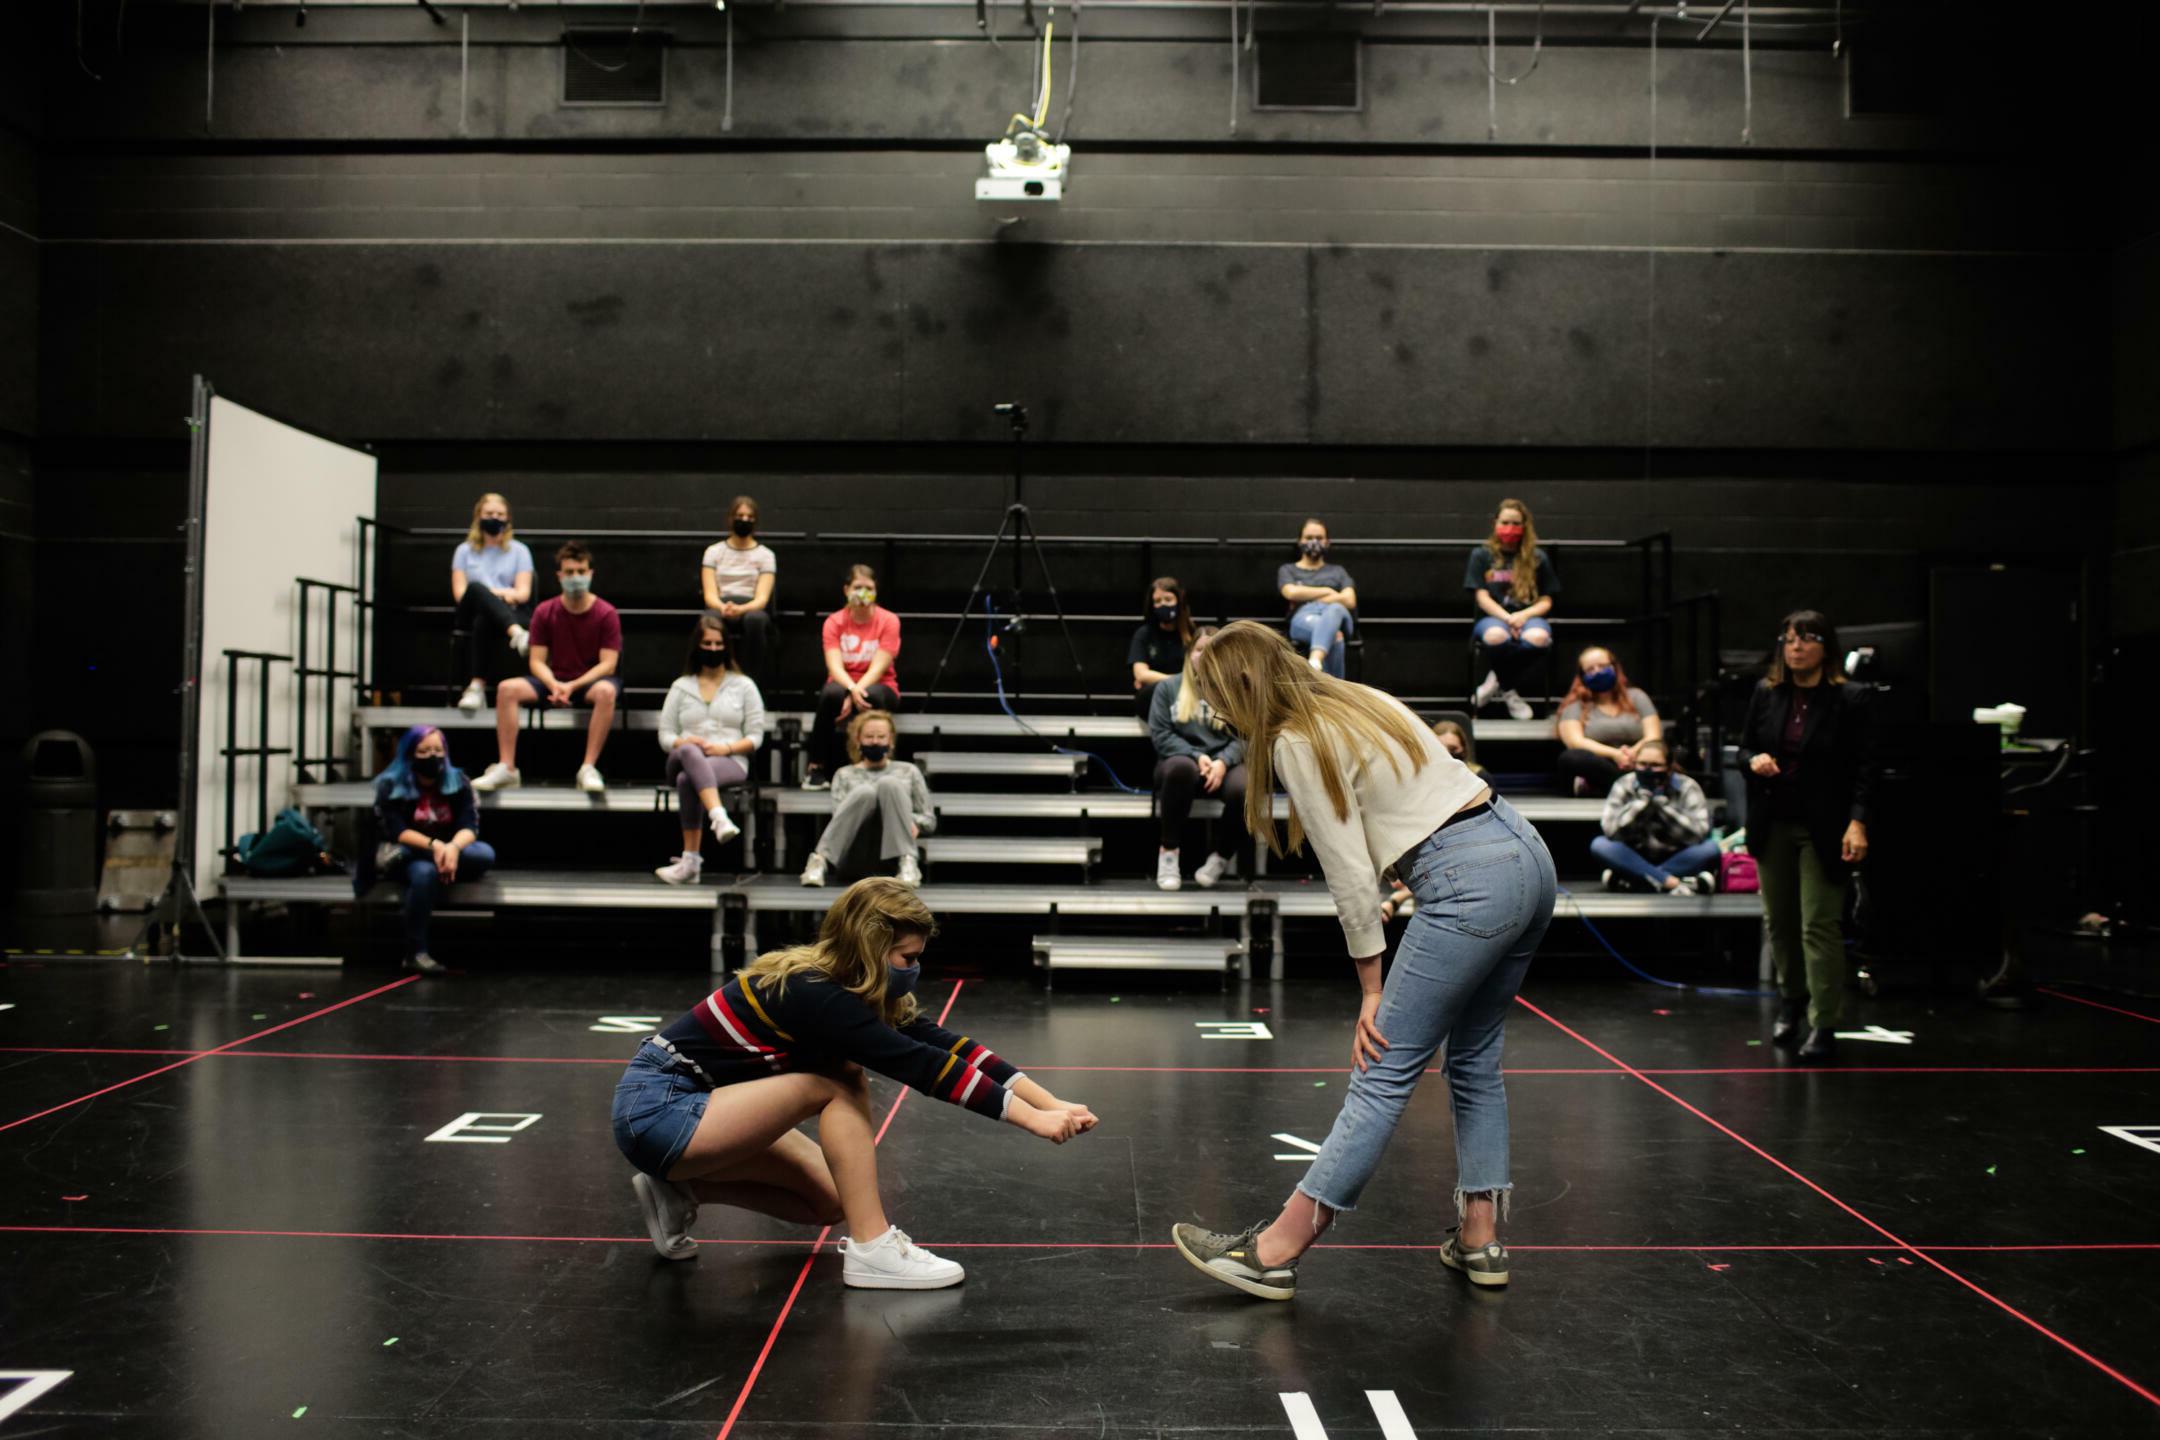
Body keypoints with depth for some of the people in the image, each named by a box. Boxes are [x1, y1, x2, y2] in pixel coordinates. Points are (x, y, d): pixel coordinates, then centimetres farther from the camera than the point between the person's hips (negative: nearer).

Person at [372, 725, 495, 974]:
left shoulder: (458, 782, 1)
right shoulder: (391, 786, -6)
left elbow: (470, 826, -10)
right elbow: (396, 831, -15)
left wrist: (452, 848, -33)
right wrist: (433, 845, -31)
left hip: (447, 852, 3)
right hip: (406, 856, -3)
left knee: (485, 854, -28)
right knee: (425, 872, -38)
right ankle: (415, 953, -32)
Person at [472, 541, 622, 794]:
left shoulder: (606, 614, -8)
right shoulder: (545, 612, 0)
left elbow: (608, 664, -12)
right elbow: (537, 661, -2)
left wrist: (573, 686, -24)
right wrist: (555, 685, -22)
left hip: (591, 681, -3)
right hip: (555, 681, 3)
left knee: (606, 691, -38)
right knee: (507, 688, -21)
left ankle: (589, 769, -33)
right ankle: (506, 768, -22)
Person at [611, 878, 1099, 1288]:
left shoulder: (848, 990, -1)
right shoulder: (815, 996, -26)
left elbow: (948, 1046, -7)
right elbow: (922, 1067, -30)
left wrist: (1049, 1103, -14)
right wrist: (1033, 1120, -29)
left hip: (700, 1103, 9)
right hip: (656, 1105, -9)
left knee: (831, 1200, 7)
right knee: (839, 1086, -20)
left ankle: (684, 1191, 13)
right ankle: (872, 1249, -16)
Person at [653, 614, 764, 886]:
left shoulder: (744, 686, 17)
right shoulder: (681, 687, 23)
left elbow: (755, 737, 9)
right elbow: (665, 736, 14)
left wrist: (727, 747, -10)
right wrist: (690, 743, -8)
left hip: (731, 763, -2)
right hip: (684, 760, 2)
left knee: (686, 779, -37)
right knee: (689, 753, -39)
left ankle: (691, 860, -43)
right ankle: (719, 818, -57)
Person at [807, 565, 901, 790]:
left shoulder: (889, 621, -6)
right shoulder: (834, 621, -2)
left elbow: (878, 667, -15)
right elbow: (834, 666, -14)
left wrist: (856, 694, -30)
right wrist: (852, 689, -35)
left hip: (877, 685, -1)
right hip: (843, 683, 1)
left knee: (872, 695, -38)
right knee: (831, 693, -35)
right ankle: (817, 769, -25)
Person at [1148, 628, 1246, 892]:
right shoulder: (1168, 687, 11)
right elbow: (1160, 734, 1)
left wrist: (1222, 762, -18)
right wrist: (1197, 756, -15)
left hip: (1223, 764, 1)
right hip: (1182, 760, -1)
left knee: (1242, 789, -36)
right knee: (1182, 767, -41)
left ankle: (1222, 856, -8)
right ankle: (1168, 851, -25)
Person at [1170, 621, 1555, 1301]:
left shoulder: (1298, 743, -7)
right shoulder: (1360, 699, 18)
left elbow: (1351, 875, -8)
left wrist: (1372, 990, -1)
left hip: (1471, 882, -9)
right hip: (1527, 854, 9)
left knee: (1384, 1072, -8)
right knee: (1475, 1059, 19)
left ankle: (1274, 1253, -3)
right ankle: (1480, 1240, 23)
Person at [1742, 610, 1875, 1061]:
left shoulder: (1850, 699, -7)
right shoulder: (1765, 694, 5)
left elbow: (1864, 767, -8)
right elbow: (1743, 746, 16)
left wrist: (1857, 822, -18)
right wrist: (1754, 760, -8)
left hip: (1822, 829, -5)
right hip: (1772, 825, 5)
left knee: (1820, 925, -6)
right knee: (1779, 920, 14)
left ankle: (1824, 1024, -1)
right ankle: (1791, 1000, 35)